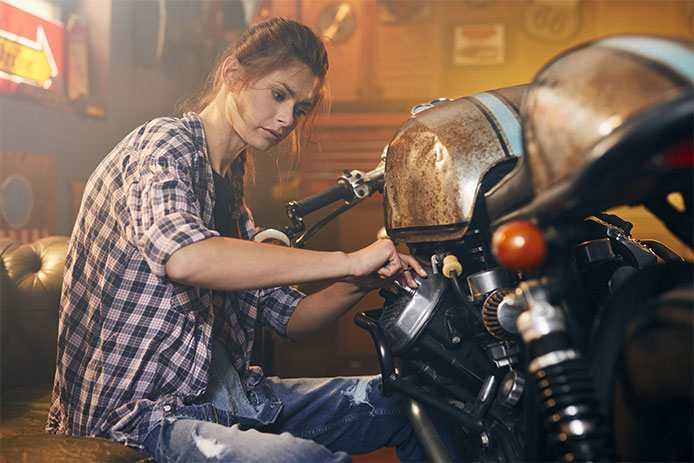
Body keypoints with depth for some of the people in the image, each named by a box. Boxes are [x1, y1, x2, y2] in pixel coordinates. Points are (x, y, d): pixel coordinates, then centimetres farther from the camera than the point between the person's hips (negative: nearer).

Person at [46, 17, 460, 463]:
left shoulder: (230, 192, 16)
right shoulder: (166, 144, -9)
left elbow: (288, 317, 14)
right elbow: (185, 259, -33)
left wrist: (359, 283, -6)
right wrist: (347, 261, -28)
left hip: (228, 391, 8)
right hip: (144, 407, -8)